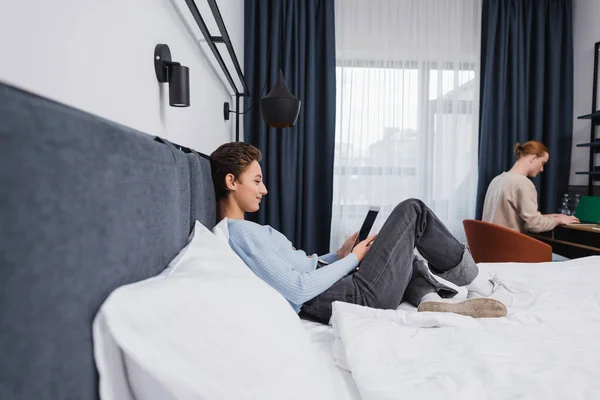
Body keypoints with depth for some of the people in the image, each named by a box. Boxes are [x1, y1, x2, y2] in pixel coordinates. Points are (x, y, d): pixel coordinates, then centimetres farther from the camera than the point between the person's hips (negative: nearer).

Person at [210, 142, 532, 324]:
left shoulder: (234, 231, 13)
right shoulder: (242, 232, -19)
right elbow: (297, 290, -23)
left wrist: (338, 255, 7)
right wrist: (351, 260, -11)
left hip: (339, 298, 10)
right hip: (358, 298, -10)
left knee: (404, 244, 29)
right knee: (412, 211, -1)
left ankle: (432, 299, 3)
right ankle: (482, 287, 13)